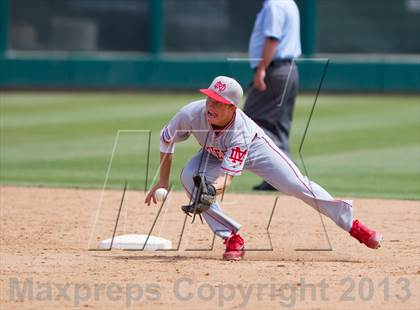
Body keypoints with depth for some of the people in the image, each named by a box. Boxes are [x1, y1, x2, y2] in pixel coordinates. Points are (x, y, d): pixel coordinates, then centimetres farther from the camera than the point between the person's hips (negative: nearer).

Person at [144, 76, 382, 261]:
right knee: (190, 176, -26)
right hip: (215, 154, 3)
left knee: (297, 186, -11)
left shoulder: (240, 130, -42)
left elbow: (229, 174, -48)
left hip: (255, 148, -3)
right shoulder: (191, 114, -35)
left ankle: (352, 225, 6)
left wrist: (214, 188, -70)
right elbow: (167, 140, -15)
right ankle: (233, 240, -14)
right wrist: (163, 181, -14)